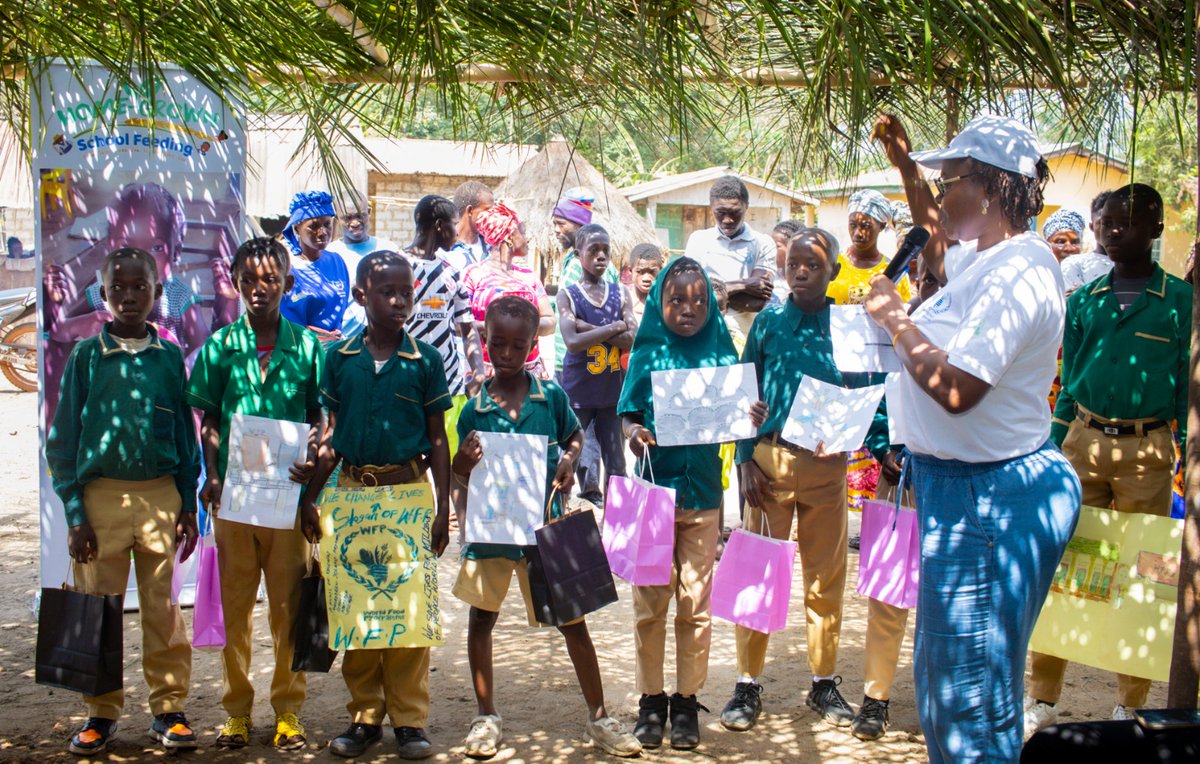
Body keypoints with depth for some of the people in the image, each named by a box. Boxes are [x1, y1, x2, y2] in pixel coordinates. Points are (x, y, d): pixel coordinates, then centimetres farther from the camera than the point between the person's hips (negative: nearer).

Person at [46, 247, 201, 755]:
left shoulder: (170, 357, 5)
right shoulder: (86, 356, 1)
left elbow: (186, 436, 10)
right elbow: (63, 440, 2)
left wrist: (189, 508, 6)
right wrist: (74, 514, -4)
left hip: (160, 494, 1)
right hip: (101, 495, -1)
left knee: (165, 608, 4)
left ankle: (168, 709, 13)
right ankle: (101, 713, 17)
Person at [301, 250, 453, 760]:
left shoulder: (425, 360, 1)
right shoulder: (339, 357, 4)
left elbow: (437, 439, 4)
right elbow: (331, 434, 10)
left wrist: (442, 509, 1)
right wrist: (311, 496, 6)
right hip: (353, 490, 2)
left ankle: (409, 718, 9)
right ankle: (364, 713, 17)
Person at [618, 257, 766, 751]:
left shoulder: (721, 353, 2)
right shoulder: (647, 354, 0)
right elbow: (628, 415, 0)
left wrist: (753, 419, -18)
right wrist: (634, 434, -22)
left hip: (702, 491, 1)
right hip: (654, 486, -1)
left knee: (696, 603, 6)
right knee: (650, 600, 4)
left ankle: (686, 702, 17)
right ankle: (651, 700, 17)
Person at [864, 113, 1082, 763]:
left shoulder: (1017, 273, -23)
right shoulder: (984, 258, 9)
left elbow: (955, 388, -32)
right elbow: (939, 247, 37)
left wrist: (895, 319, -17)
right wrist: (906, 168, 32)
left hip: (988, 498, -11)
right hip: (962, 487, 11)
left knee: (971, 696, -2)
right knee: (944, 679, 22)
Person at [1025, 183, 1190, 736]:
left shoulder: (1180, 300, 1)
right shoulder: (1084, 301, 9)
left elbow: (1188, 385, 1)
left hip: (1147, 450, -2)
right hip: (1083, 441, 3)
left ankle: (1131, 706, 16)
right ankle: (1042, 698, 10)